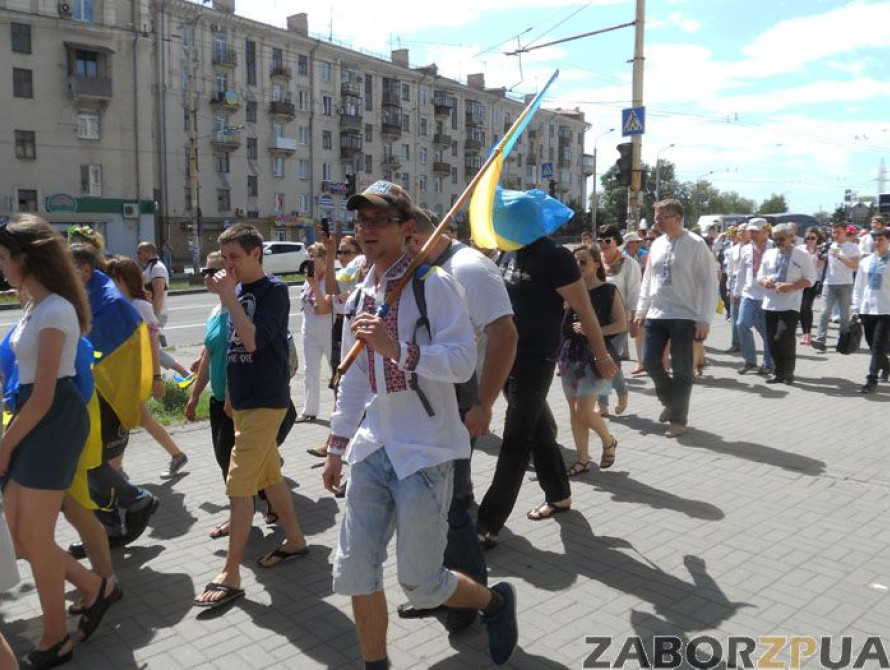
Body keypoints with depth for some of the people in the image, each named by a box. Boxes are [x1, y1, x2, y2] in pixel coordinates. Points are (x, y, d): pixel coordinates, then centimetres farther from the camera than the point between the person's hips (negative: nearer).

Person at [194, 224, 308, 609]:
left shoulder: (273, 290, -13)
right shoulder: (238, 291, 9)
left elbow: (253, 340, -25)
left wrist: (229, 296, -21)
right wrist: (231, 394, 19)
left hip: (265, 402, -8)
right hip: (243, 400, 8)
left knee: (239, 485, -7)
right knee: (269, 477, 17)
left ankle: (230, 576, 1)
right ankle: (295, 540, 34)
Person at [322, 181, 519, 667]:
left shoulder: (432, 285, -10)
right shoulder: (360, 295, 12)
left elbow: (464, 362, -20)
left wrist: (396, 349, -32)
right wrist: (337, 445, 21)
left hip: (424, 453, -6)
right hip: (373, 449, 7)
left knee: (420, 585, 3)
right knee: (355, 572, 8)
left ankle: (496, 602, 33)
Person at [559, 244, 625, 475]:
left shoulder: (609, 290, -4)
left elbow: (622, 324, -7)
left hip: (596, 355, -5)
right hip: (570, 354, 5)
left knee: (583, 411, -9)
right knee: (574, 411, 8)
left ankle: (609, 441, 19)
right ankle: (582, 459, 20)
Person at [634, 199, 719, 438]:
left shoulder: (695, 245, -10)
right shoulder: (657, 244, 8)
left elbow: (709, 283, -10)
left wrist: (704, 319, -14)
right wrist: (641, 310, 12)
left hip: (684, 316, -6)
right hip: (655, 315, 6)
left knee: (681, 370, 2)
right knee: (650, 362, 8)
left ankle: (678, 419, 17)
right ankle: (669, 401, 33)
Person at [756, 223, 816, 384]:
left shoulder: (802, 255, 0)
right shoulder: (768, 254, 13)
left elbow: (810, 280, -3)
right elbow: (760, 276, 16)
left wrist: (792, 286, -17)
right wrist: (764, 281, -7)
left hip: (790, 305, -5)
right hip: (770, 303, 5)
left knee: (784, 338, -14)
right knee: (772, 340, 6)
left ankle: (788, 373, 2)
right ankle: (778, 372, 18)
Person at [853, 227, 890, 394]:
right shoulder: (866, 261, 9)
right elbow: (858, 285, 13)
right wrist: (857, 306, 10)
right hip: (867, 309, 5)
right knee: (872, 345, 13)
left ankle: (871, 380, -5)